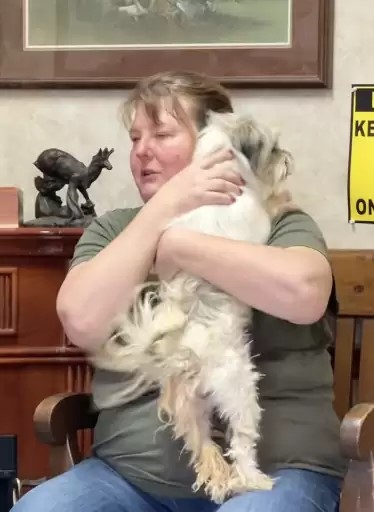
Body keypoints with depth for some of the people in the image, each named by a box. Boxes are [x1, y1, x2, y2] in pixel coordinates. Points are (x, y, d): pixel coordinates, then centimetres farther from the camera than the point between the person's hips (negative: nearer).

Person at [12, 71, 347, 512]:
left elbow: (302, 293, -19)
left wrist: (175, 244, -12)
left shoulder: (277, 223, 5)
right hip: (131, 472, 3)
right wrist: (163, 208, -9)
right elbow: (82, 323, -7)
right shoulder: (112, 231, 12)